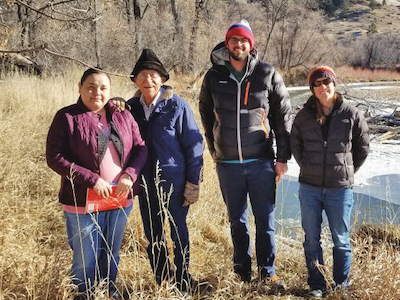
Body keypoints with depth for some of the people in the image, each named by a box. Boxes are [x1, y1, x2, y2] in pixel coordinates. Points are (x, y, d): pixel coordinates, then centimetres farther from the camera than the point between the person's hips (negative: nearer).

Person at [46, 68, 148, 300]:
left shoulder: (123, 116, 6)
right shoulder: (67, 117, -6)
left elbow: (141, 148, 7)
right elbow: (55, 157, -12)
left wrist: (130, 175, -11)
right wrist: (92, 180, -18)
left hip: (121, 197, 4)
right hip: (84, 201, -4)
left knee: (112, 254, 19)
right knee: (86, 259, 7)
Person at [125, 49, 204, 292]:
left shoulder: (177, 105, -11)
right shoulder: (131, 107, 1)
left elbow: (194, 144, -9)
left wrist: (193, 182, -11)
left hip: (174, 183, -4)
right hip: (145, 185, 4)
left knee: (179, 234, 10)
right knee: (153, 236, 16)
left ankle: (183, 281, 28)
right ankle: (162, 280, 35)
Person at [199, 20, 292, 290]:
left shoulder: (268, 74, -2)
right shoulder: (214, 76, 3)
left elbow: (283, 116, 0)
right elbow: (206, 114, 15)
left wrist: (282, 157, -2)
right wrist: (214, 149, 12)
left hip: (261, 161, -1)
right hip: (227, 163, 2)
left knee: (266, 220, 4)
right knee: (237, 221, 13)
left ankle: (267, 272, 17)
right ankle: (242, 270, 26)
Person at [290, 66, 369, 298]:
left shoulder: (351, 114, -5)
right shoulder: (304, 116, 0)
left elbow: (363, 147, 7)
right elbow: (295, 145, 15)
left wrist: (348, 171, 7)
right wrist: (309, 168, 11)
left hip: (340, 189, -2)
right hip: (309, 188, 2)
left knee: (341, 239, 10)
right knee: (312, 238, 10)